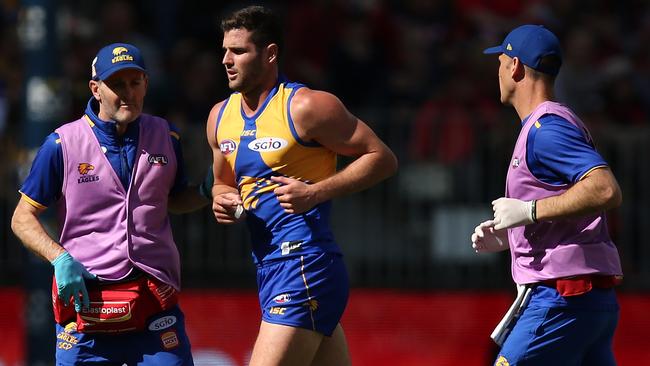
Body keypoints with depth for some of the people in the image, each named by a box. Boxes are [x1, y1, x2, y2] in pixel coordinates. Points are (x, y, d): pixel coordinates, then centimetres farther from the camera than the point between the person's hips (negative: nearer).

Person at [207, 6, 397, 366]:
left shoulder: (305, 107, -11)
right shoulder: (220, 117, 12)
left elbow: (382, 158, -8)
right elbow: (223, 182, 28)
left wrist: (315, 193, -18)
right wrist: (223, 199, 3)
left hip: (304, 264, -9)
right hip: (268, 268, 9)